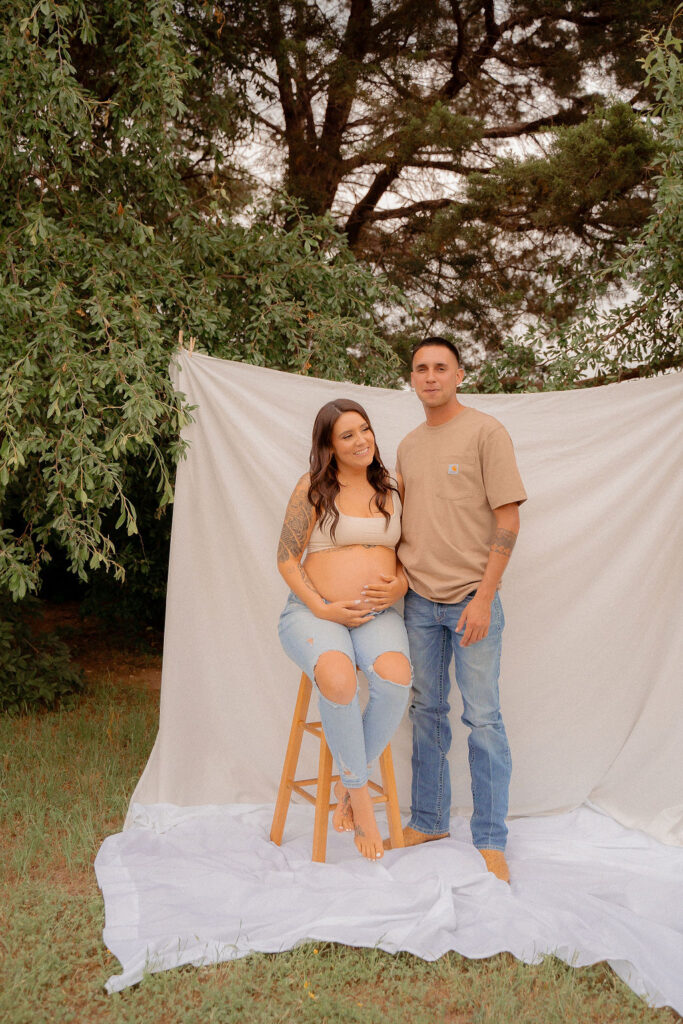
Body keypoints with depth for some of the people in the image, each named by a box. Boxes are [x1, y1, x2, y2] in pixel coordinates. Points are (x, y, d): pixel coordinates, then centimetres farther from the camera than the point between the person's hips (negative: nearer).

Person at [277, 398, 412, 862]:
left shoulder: (392, 485, 11)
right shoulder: (312, 489, 1)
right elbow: (287, 560, 1)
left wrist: (400, 584, -3)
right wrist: (324, 609, -10)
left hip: (379, 615, 3)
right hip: (314, 613, -3)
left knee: (395, 677, -31)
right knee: (339, 680, -35)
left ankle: (348, 783, -9)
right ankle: (360, 793, -12)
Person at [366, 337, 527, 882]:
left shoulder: (485, 432, -5)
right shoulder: (408, 446, 13)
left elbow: (508, 519, -9)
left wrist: (484, 598, -14)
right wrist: (394, 581, 8)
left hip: (472, 600, -5)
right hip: (418, 601, 5)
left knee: (483, 719, -1)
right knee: (427, 712, 13)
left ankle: (490, 841, 10)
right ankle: (429, 819, 27)